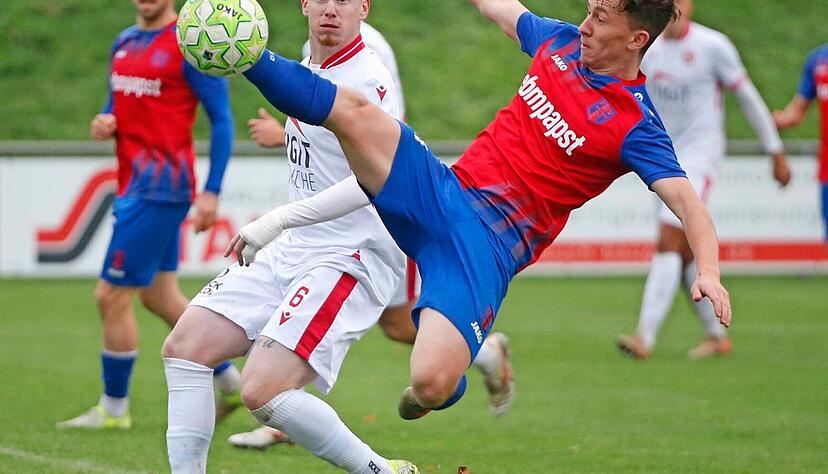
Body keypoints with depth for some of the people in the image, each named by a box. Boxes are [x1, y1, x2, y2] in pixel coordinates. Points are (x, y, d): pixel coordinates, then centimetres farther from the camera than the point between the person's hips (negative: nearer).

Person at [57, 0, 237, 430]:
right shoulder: (124, 43, 13)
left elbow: (221, 119, -10)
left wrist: (211, 192, -14)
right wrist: (105, 122, 0)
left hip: (158, 188, -9)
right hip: (135, 184, 9)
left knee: (112, 297, -5)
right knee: (161, 297, 15)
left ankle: (114, 408, 7)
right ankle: (230, 380, 27)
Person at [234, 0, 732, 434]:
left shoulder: (635, 125, -9)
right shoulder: (560, 42, 9)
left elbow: (686, 201, -17)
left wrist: (708, 271, -36)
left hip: (488, 246, -5)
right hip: (441, 191, 5)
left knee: (431, 383, -22)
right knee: (354, 110, -21)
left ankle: (437, 390, 15)